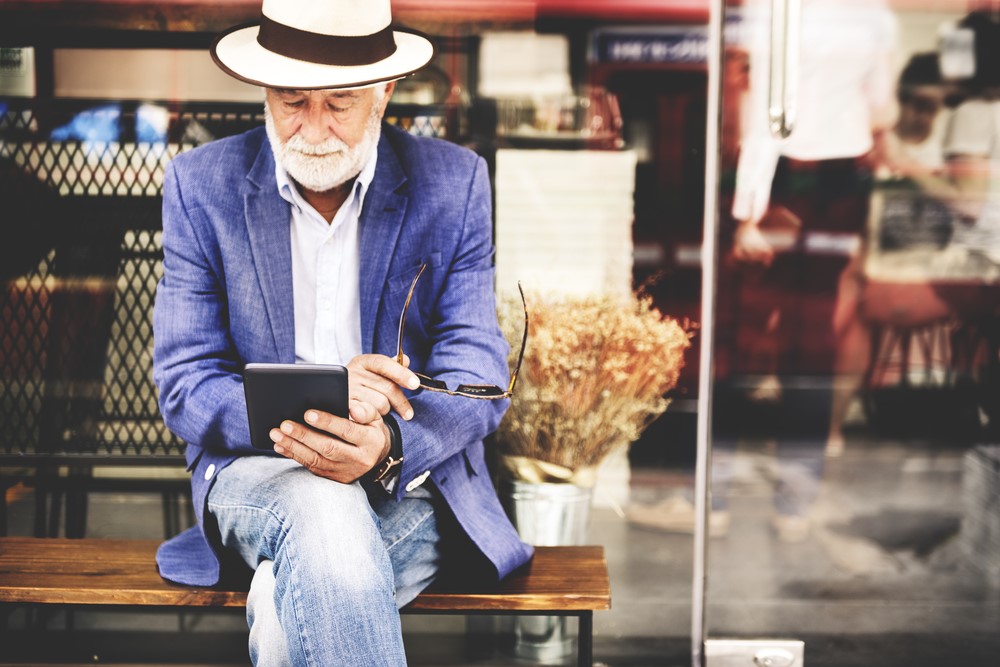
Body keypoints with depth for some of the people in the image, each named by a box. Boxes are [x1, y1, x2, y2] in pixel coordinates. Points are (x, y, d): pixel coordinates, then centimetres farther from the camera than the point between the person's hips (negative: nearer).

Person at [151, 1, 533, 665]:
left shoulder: (453, 182, 0)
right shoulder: (202, 185, 0)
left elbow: (478, 373, -4)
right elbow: (185, 385, -4)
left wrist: (387, 447, -26)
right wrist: (308, 403, -24)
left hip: (411, 482, -1)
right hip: (255, 469, 1)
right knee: (322, 510, -36)